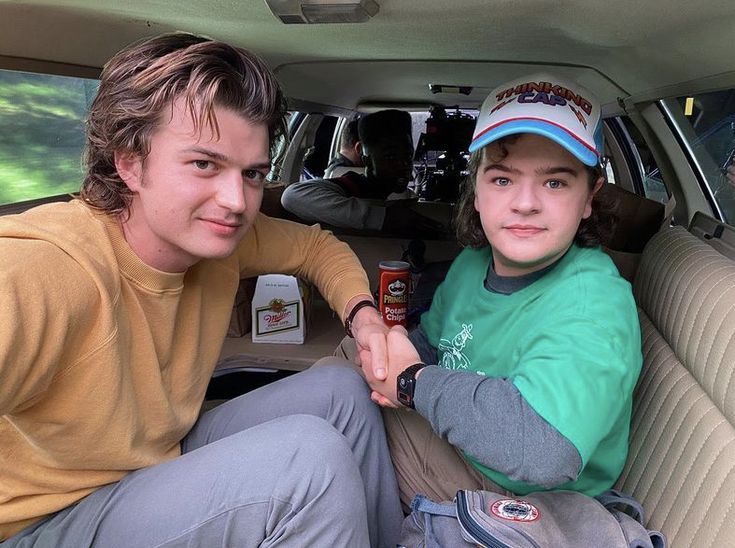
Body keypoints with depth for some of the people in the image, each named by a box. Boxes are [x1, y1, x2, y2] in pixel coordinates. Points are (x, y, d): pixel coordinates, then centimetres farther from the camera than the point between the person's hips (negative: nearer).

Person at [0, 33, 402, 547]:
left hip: (166, 459, 7)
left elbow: (318, 246, 5)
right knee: (314, 452, -26)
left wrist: (362, 314, -12)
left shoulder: (219, 233, -11)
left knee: (342, 389, 1)